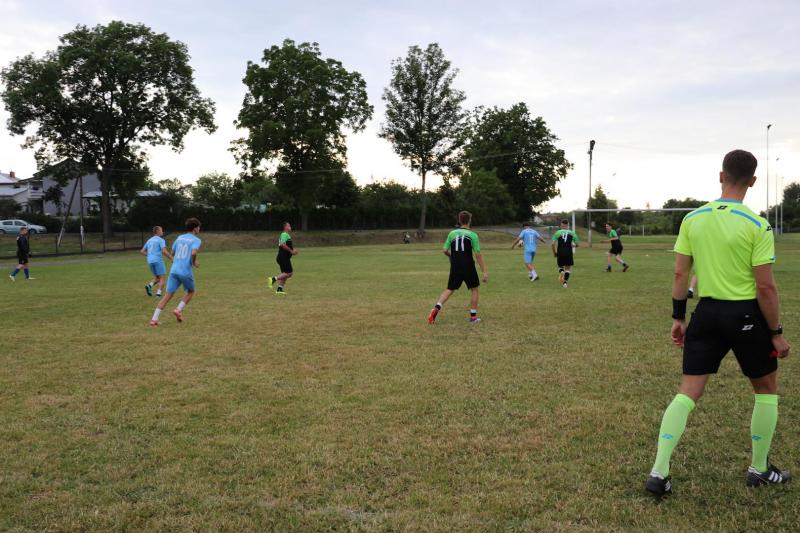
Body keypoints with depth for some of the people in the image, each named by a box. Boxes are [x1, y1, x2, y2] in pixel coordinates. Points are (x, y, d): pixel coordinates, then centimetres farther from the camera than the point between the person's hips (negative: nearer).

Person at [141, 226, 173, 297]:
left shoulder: (149, 240, 19)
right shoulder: (161, 240, -3)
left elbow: (142, 251, 20)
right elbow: (164, 251, -17)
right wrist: (172, 258, -9)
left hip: (150, 261, 7)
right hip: (158, 260, -7)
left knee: (157, 278, 19)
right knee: (161, 278, -1)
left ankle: (149, 286, -6)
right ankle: (158, 294, -14)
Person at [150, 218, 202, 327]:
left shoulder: (179, 238, 16)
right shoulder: (196, 240, -3)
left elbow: (172, 253, 22)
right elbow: (193, 253, -20)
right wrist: (194, 263, -3)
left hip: (174, 270, 5)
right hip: (186, 272, -5)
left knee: (168, 295, 3)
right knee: (190, 292, 21)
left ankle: (154, 319, -5)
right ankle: (178, 310, 4)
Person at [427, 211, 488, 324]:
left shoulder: (452, 233, 4)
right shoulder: (472, 235, -7)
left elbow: (444, 250, 5)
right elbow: (478, 254, -11)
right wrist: (485, 271, -9)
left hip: (455, 267, 3)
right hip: (468, 267, -3)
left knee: (450, 290, 11)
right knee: (474, 289, 15)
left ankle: (437, 307, -12)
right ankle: (473, 316, 15)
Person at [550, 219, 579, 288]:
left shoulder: (557, 233, 4)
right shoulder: (572, 233, 6)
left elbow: (552, 244, -4)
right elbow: (576, 244, 5)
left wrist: (554, 252, 10)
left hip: (560, 253, 0)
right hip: (569, 253, 0)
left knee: (560, 266, 20)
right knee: (568, 268, 16)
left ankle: (561, 272, -14)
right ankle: (565, 282, 3)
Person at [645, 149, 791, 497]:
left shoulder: (692, 219, 0)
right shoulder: (757, 226, -12)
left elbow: (680, 274, 3)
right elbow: (765, 287, -13)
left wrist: (678, 318, 12)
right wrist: (777, 333, -3)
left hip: (707, 312, 4)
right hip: (745, 314, -3)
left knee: (688, 392, 7)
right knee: (766, 388, 19)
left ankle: (659, 473, 1)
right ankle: (759, 469, 29)